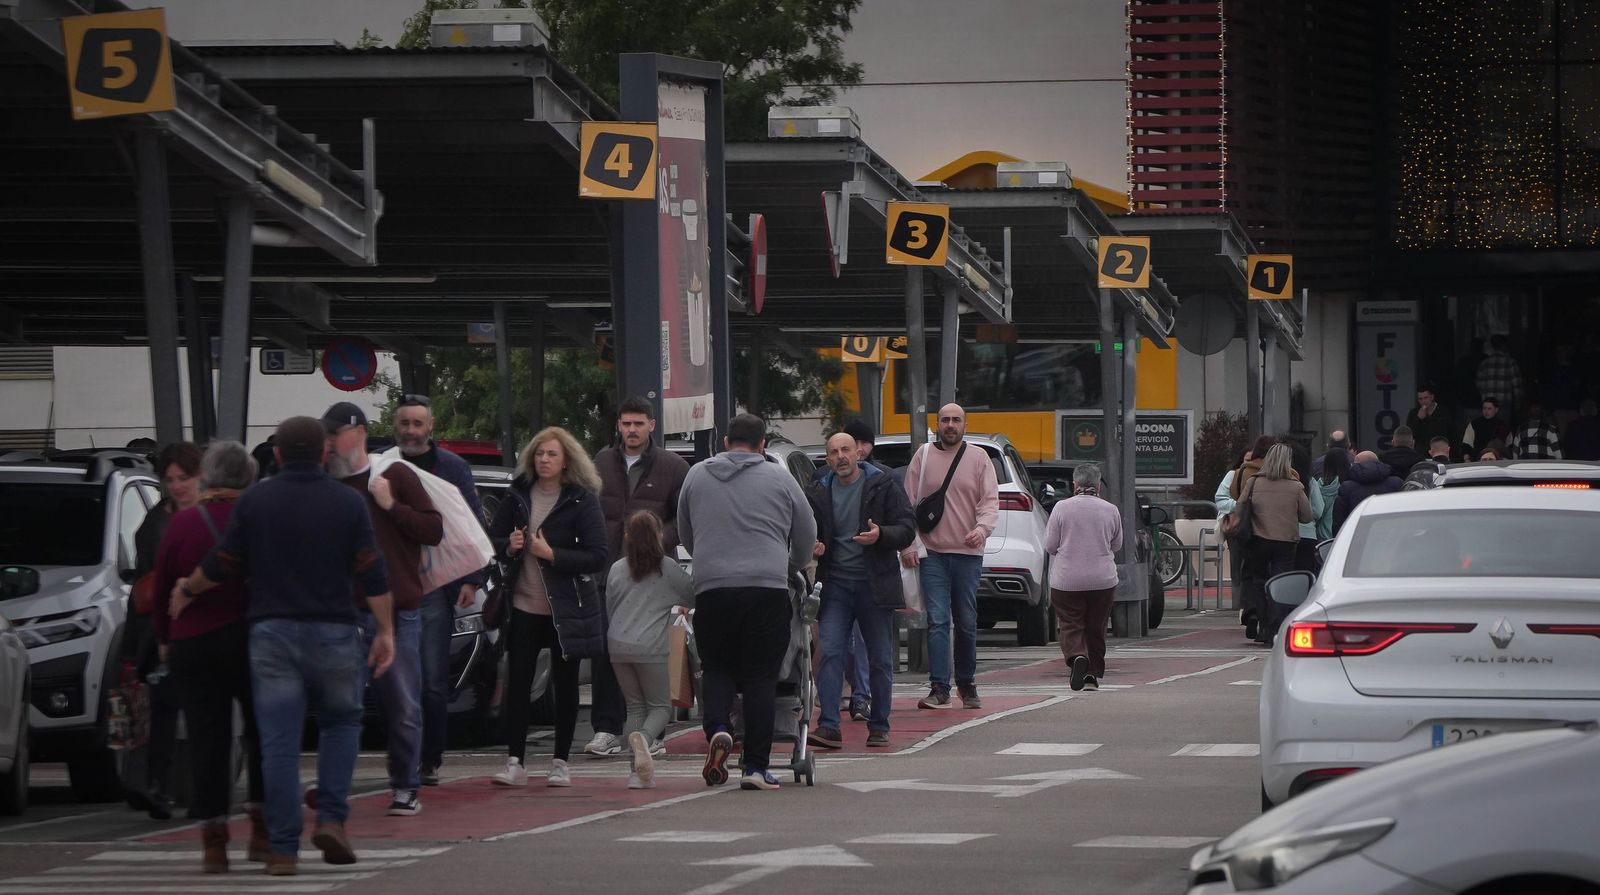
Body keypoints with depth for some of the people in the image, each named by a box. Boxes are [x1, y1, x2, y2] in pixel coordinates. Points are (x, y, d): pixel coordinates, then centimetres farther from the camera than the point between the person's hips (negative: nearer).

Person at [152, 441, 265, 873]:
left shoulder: (182, 524, -5)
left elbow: (162, 589, 1)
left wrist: (165, 638, 13)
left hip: (194, 644, 0)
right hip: (253, 640, 0)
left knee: (207, 739, 2)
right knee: (263, 733, 14)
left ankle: (214, 840, -2)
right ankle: (262, 829, 11)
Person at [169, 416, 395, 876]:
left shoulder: (254, 501, 1)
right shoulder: (348, 502, -1)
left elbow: (222, 566, 3)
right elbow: (372, 574, -3)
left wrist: (187, 590, 21)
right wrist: (386, 631, 3)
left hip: (271, 631, 0)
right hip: (333, 631, 0)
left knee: (279, 742, 1)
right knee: (341, 724, 18)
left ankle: (283, 849, -2)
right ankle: (331, 818, 1)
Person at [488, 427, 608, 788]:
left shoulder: (582, 500, -6)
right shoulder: (518, 495, 5)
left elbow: (598, 557, -11)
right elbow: (492, 539, 14)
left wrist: (552, 554, -18)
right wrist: (509, 546, -8)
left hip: (566, 608, -3)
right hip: (524, 606, 3)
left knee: (565, 684, 5)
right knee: (518, 682, -2)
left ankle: (561, 763, 13)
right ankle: (515, 762, 1)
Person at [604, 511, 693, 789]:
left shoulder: (616, 570, 10)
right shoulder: (669, 569, 0)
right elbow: (693, 597, 10)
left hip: (617, 644, 3)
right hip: (651, 646, -3)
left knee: (634, 706, 12)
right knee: (660, 705, 8)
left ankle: (638, 771, 0)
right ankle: (645, 736, -27)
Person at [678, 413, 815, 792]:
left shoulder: (696, 476, 12)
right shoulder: (780, 479, 6)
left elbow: (685, 534, 23)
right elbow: (807, 538, 14)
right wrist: (790, 569, 35)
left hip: (711, 589, 1)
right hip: (768, 588, -1)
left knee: (716, 668, 14)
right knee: (761, 678, 3)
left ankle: (717, 728, -13)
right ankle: (756, 766, -2)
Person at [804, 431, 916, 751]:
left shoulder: (883, 486, -1)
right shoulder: (818, 493, 7)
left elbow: (907, 529, -2)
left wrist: (881, 535, -22)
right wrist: (813, 547, -3)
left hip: (875, 585, -2)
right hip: (835, 584, 2)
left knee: (880, 660, 5)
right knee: (830, 653, -11)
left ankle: (879, 727, 15)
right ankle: (829, 726, -14)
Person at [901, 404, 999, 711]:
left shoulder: (978, 458, 5)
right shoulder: (923, 456, 5)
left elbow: (990, 501, -2)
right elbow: (907, 503, 5)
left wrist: (982, 528, -22)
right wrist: (906, 545, -4)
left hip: (968, 552, 1)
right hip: (932, 552, -1)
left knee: (967, 622, 8)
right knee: (937, 620, -9)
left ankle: (967, 685, 21)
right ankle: (939, 688, -11)